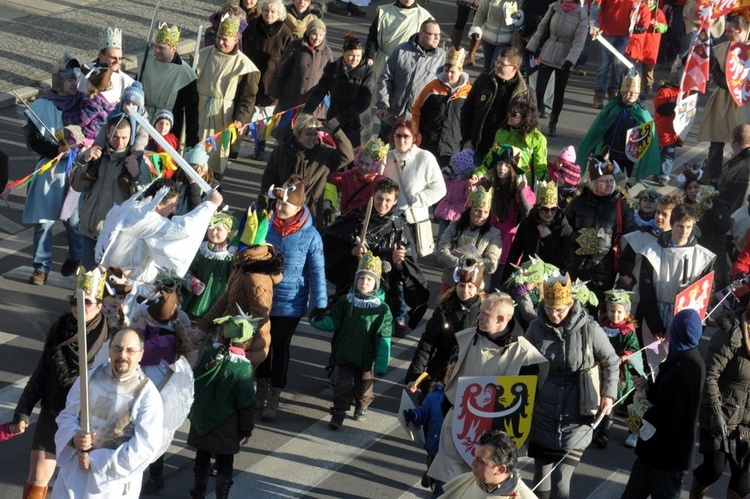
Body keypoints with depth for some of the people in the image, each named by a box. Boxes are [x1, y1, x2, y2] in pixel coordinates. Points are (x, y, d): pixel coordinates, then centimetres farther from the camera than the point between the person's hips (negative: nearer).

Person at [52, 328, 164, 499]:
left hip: (115, 478, -4)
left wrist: (96, 461, -17)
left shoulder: (147, 395, -16)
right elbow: (67, 415, 7)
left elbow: (146, 447, -19)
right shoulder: (90, 377, -2)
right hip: (76, 470, 4)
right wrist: (74, 437, -17)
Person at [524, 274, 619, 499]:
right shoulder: (536, 327, -3)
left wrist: (608, 394, -5)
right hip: (542, 415, 3)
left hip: (575, 419, -3)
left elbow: (611, 362, 4)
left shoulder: (589, 329, -9)